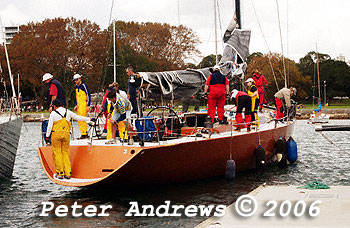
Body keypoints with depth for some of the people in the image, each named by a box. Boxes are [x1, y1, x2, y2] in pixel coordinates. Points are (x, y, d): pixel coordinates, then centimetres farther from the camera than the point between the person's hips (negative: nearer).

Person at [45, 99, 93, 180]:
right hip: (66, 134, 4)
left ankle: (60, 173, 1)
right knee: (66, 153, 9)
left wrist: (47, 135, 3)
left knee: (57, 153, 2)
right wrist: (89, 119, 28)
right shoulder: (68, 112, 11)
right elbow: (78, 117, 18)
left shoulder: (53, 113, 1)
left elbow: (50, 126, -2)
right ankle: (67, 173, 7)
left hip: (56, 134, -4)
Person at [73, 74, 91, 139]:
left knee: (82, 119, -14)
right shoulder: (76, 87, 17)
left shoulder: (84, 85, -9)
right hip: (79, 106, 9)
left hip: (84, 105, -9)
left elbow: (88, 95, -11)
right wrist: (76, 105, 20)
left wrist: (88, 105, -15)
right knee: (79, 120, 7)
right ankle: (84, 133, 11)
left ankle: (84, 134, -12)